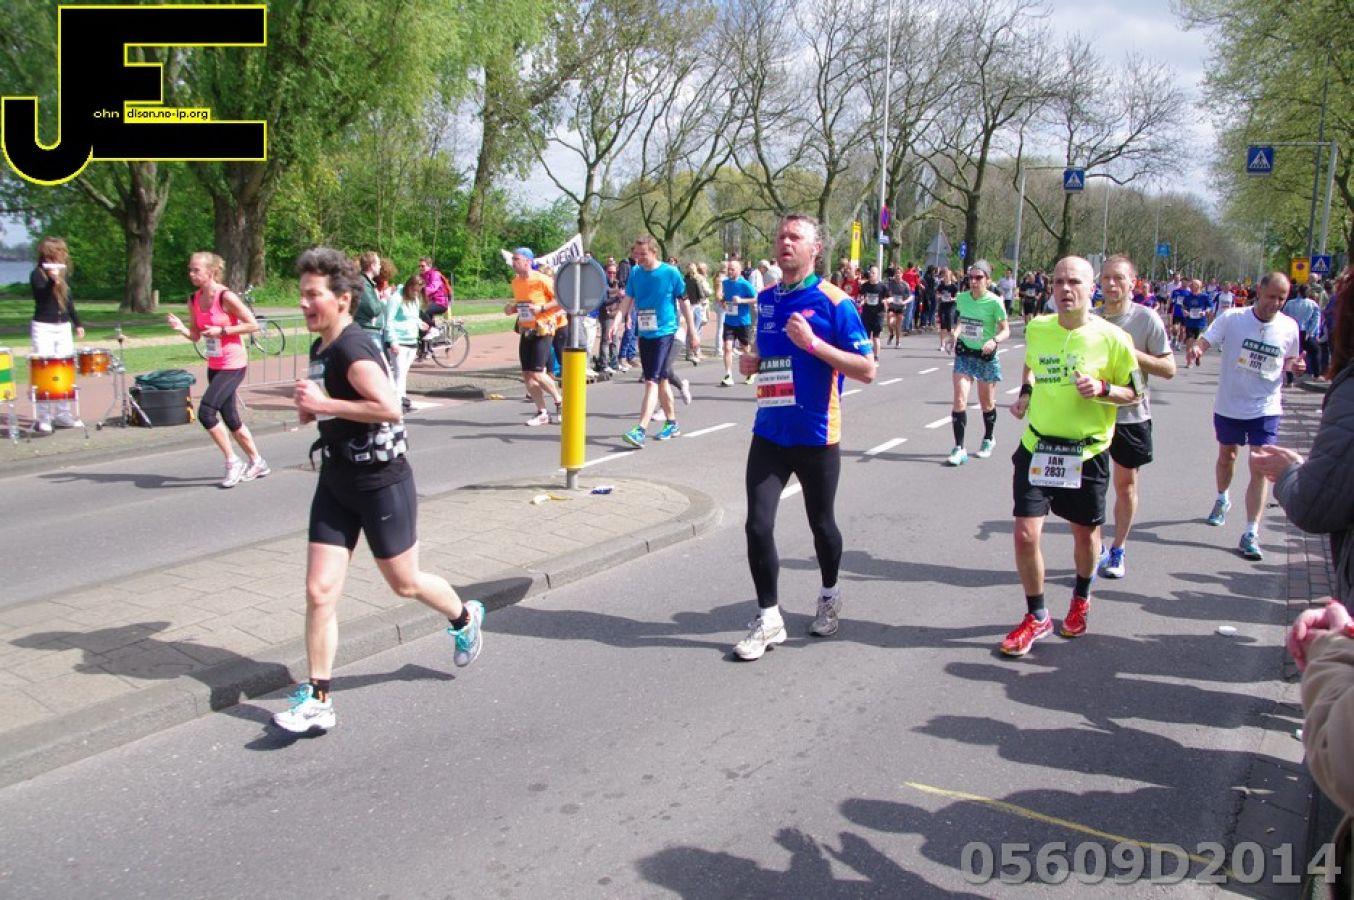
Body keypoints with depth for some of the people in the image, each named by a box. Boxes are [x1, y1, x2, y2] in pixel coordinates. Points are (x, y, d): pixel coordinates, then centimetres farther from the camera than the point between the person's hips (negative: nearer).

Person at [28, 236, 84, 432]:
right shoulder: (37, 274, -7)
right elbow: (40, 297, -23)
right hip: (43, 328, -6)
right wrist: (52, 280, -38)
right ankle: (42, 418, -3)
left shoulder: (64, 273, 11)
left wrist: (77, 323, 18)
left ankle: (63, 413, 15)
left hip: (64, 327, 6)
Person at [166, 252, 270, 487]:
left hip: (234, 366, -8)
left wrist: (222, 331, -19)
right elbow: (196, 336, 11)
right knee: (229, 417, 14)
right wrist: (181, 328, -9)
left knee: (205, 412, -17)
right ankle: (257, 462, 29)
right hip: (214, 366, 8)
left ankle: (233, 462, -1)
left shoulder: (226, 297, -16)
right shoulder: (194, 300, 5)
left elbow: (253, 325, -14)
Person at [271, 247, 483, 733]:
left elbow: (389, 407, -32)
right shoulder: (320, 349, 8)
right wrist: (311, 408, 5)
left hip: (381, 483, -8)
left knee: (405, 583, 11)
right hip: (336, 482, 8)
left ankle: (464, 618, 41)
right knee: (319, 591, 1)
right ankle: (317, 700, 10)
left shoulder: (353, 348, -20)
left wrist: (323, 403, -25)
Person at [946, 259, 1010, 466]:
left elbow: (1006, 330, -12)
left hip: (986, 356, -3)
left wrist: (995, 340, -31)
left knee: (986, 403, 14)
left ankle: (988, 439, 39)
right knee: (959, 400, -12)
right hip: (964, 354, 3)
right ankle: (959, 449, -10)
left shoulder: (995, 302, -15)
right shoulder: (962, 298, -2)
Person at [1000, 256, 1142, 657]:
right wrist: (1025, 393, 7)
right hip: (1037, 447, 2)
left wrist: (1102, 390, -20)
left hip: (1087, 452, -2)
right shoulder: (1037, 328, 0)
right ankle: (1036, 616, 15)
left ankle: (1081, 598, 46)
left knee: (1085, 533, 15)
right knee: (1025, 534, -7)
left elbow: (1132, 392, -1)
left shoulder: (1112, 338, -11)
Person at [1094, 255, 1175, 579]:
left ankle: (1118, 550, 24)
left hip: (1131, 415, -2)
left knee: (1126, 484, 9)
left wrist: (1133, 353, -21)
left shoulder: (1147, 318, -9)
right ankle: (1096, 549, 21)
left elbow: (1169, 368, -10)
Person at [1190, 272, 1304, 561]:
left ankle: (1251, 533, -3)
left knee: (1260, 468, -8)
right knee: (1226, 456, 21)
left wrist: (1294, 366, -11)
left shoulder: (1289, 327, -3)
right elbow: (1204, 342, -15)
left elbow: (1287, 360, 12)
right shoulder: (1232, 318, -11)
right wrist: (1196, 349, -38)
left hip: (1266, 409, 0)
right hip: (1229, 404, 0)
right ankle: (1222, 500, 50)